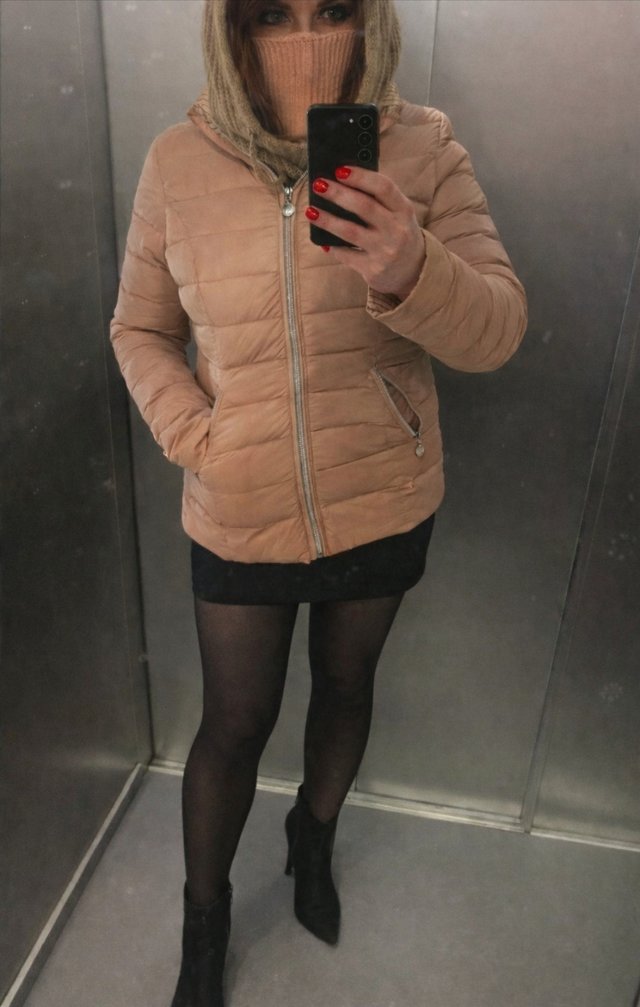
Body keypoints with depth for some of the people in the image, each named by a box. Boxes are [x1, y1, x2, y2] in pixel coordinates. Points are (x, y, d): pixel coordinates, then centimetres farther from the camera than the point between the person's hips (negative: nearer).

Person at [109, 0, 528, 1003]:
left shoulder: (422, 151, -9)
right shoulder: (180, 163, -8)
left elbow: (498, 331, -15)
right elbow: (140, 330, 4)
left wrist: (413, 272, -35)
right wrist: (194, 437, -12)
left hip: (384, 506, 1)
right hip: (241, 517, 0)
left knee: (346, 683, 22)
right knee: (234, 725, 12)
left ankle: (315, 837, 55)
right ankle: (204, 922, 42)